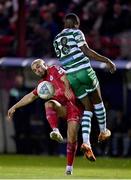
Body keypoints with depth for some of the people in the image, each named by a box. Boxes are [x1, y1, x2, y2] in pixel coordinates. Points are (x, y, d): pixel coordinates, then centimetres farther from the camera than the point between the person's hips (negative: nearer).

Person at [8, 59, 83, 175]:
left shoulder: (54, 70, 5)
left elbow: (65, 78, -13)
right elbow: (30, 97, 31)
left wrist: (67, 89, -34)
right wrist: (15, 107, 31)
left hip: (74, 106, -5)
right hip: (62, 108, 5)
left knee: (72, 138, -11)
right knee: (49, 104, -30)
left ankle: (69, 167, 1)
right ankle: (56, 132, -42)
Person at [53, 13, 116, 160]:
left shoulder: (56, 40, 18)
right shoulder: (76, 33, -1)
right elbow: (87, 52, -11)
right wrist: (107, 61, -9)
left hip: (70, 76, 5)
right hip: (84, 70, -5)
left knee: (87, 108, 9)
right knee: (97, 101, 18)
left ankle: (86, 143, -8)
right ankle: (103, 131, 30)